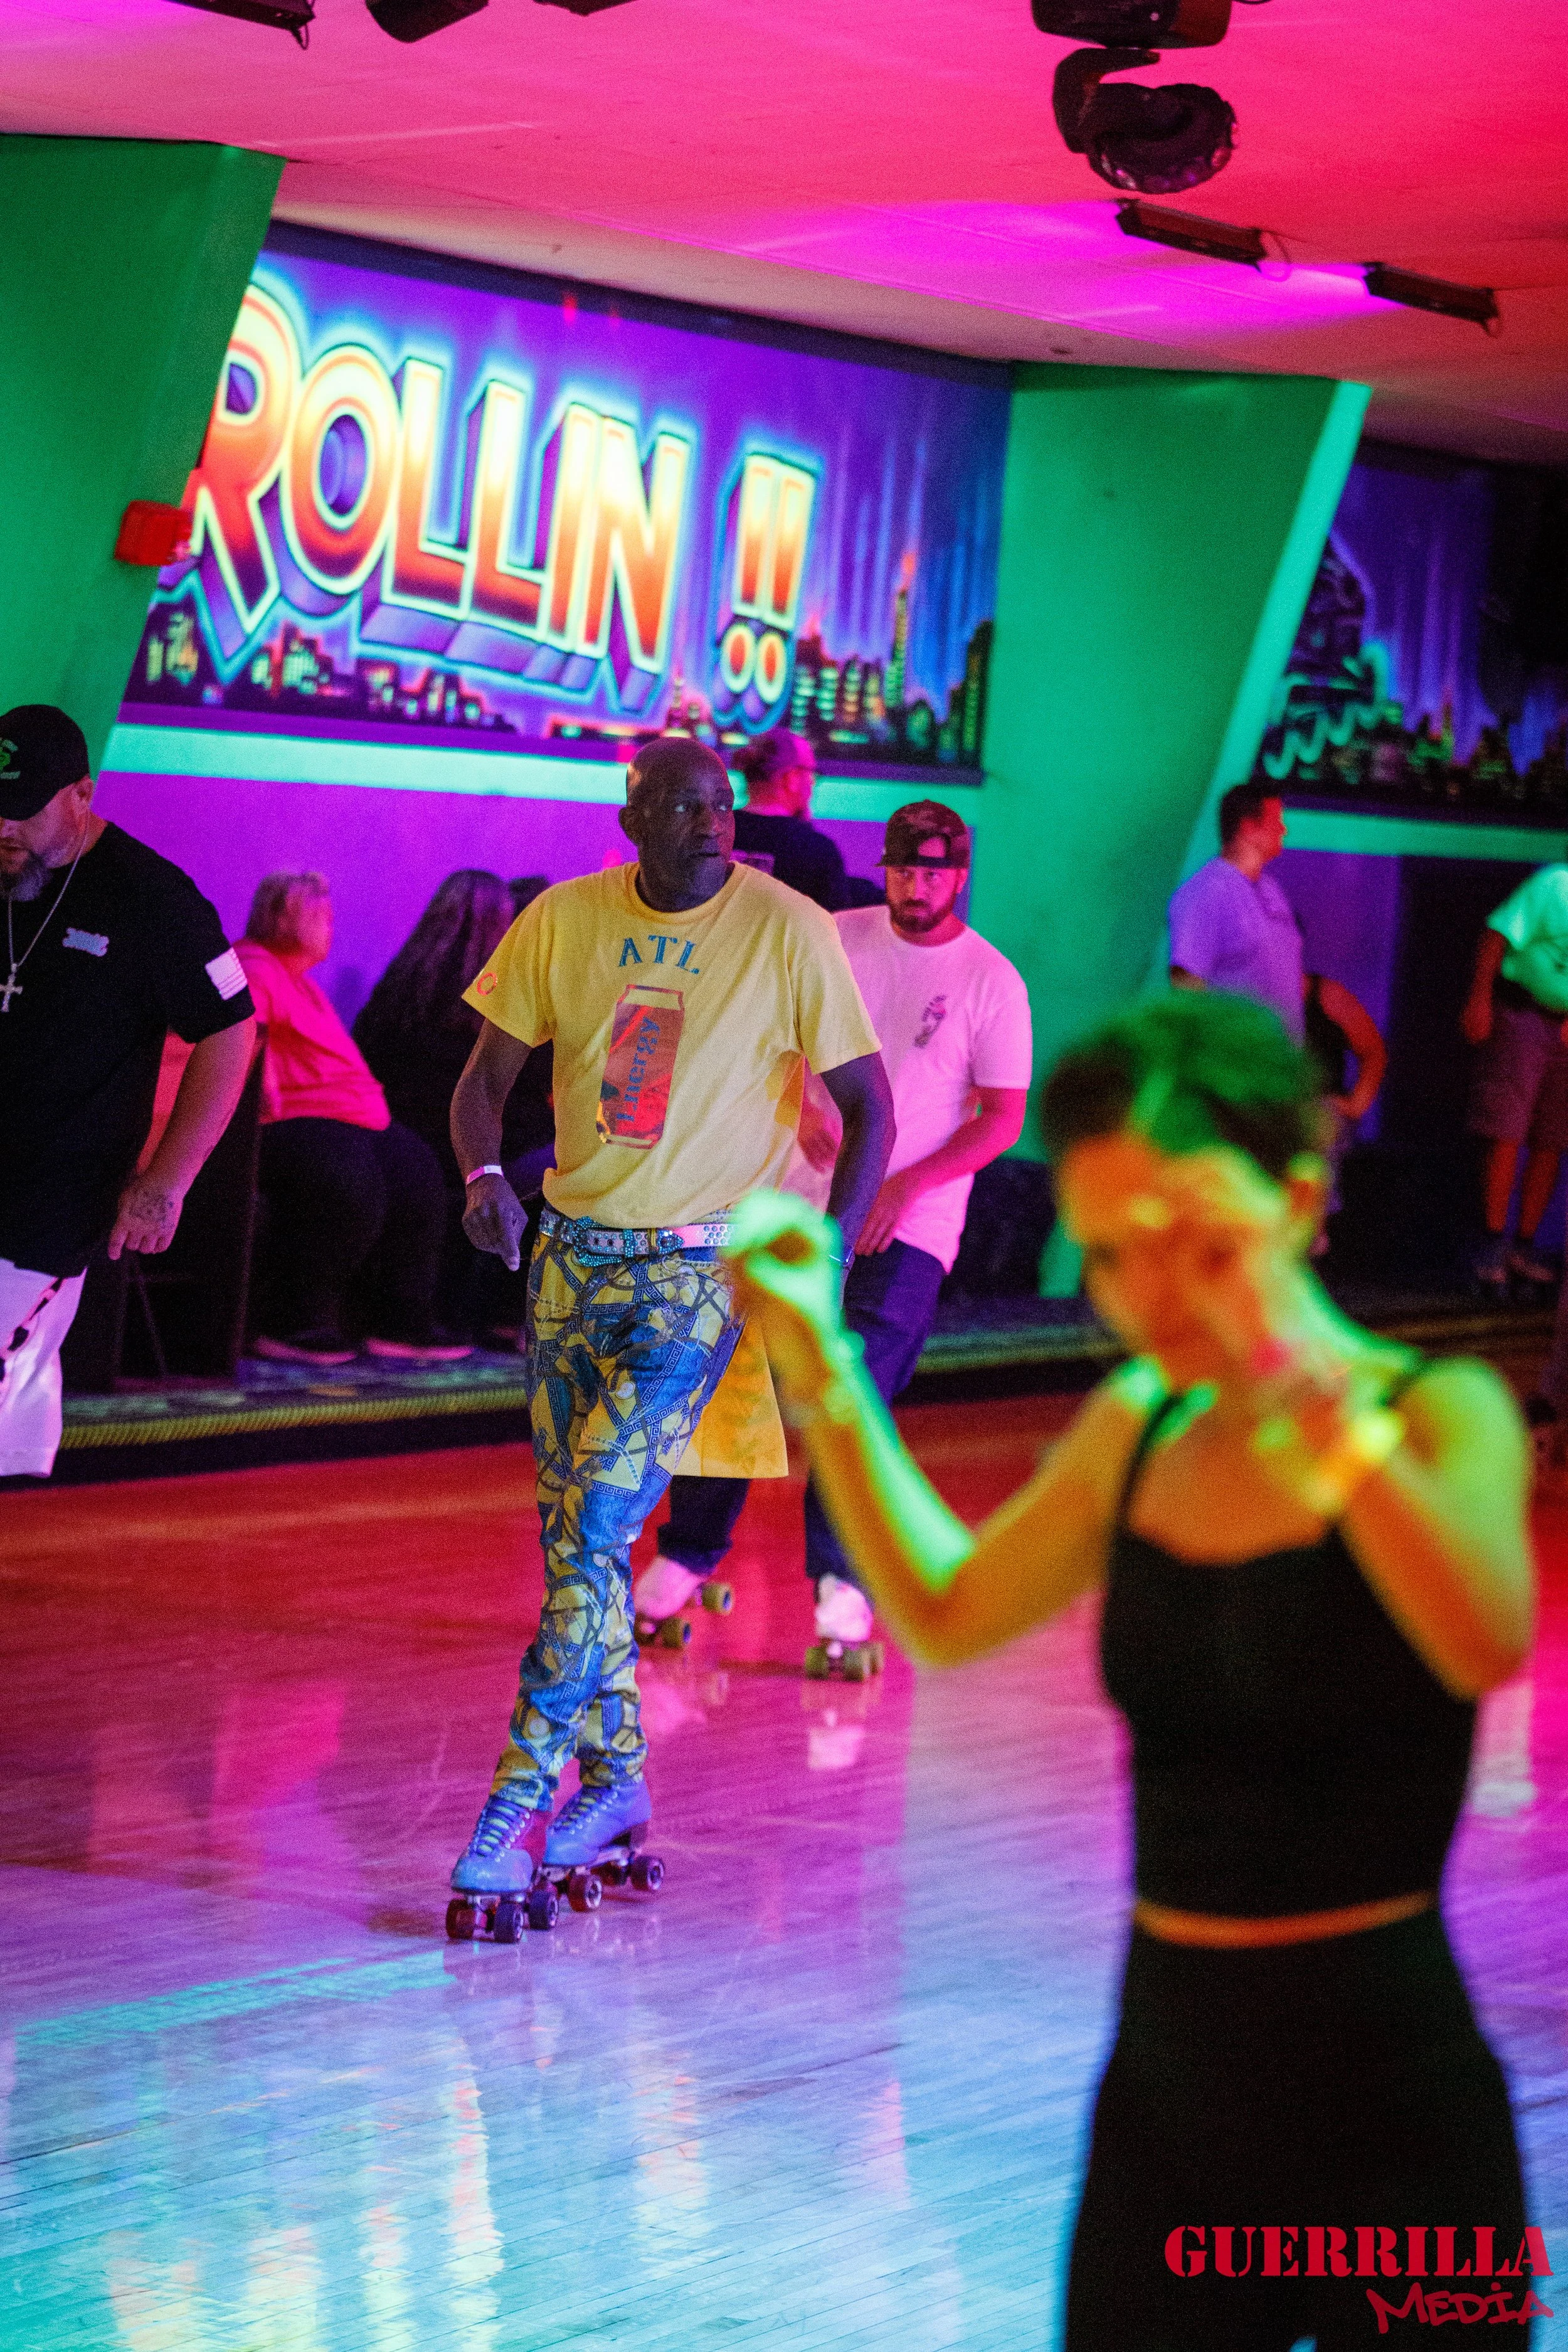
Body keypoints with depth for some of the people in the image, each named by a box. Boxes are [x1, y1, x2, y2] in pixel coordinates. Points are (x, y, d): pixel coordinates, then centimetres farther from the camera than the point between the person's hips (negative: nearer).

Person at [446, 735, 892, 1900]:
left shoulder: (787, 931, -10)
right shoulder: (565, 920, 0)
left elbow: (868, 1107, -5)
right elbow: (486, 1078, 6)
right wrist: (484, 1174, -16)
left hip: (703, 1268, -5)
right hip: (574, 1253, 5)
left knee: (598, 1523, -14)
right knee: (572, 1527, 9)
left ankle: (527, 1789, -11)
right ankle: (616, 1775, 23)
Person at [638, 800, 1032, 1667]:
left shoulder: (991, 981, -4)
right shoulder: (837, 939, 5)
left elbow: (1003, 1119, -5)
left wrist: (905, 1185, -15)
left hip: (908, 1224, -3)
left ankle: (841, 1580, 1)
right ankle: (688, 1551, 14)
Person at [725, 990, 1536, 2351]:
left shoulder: (1440, 1415, -11)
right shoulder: (1138, 1432, 5)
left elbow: (1484, 1641, -31)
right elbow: (947, 1613, 20)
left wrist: (1300, 1372, -40)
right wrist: (818, 1362, 13)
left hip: (1387, 2116, -5)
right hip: (1171, 2091, 5)